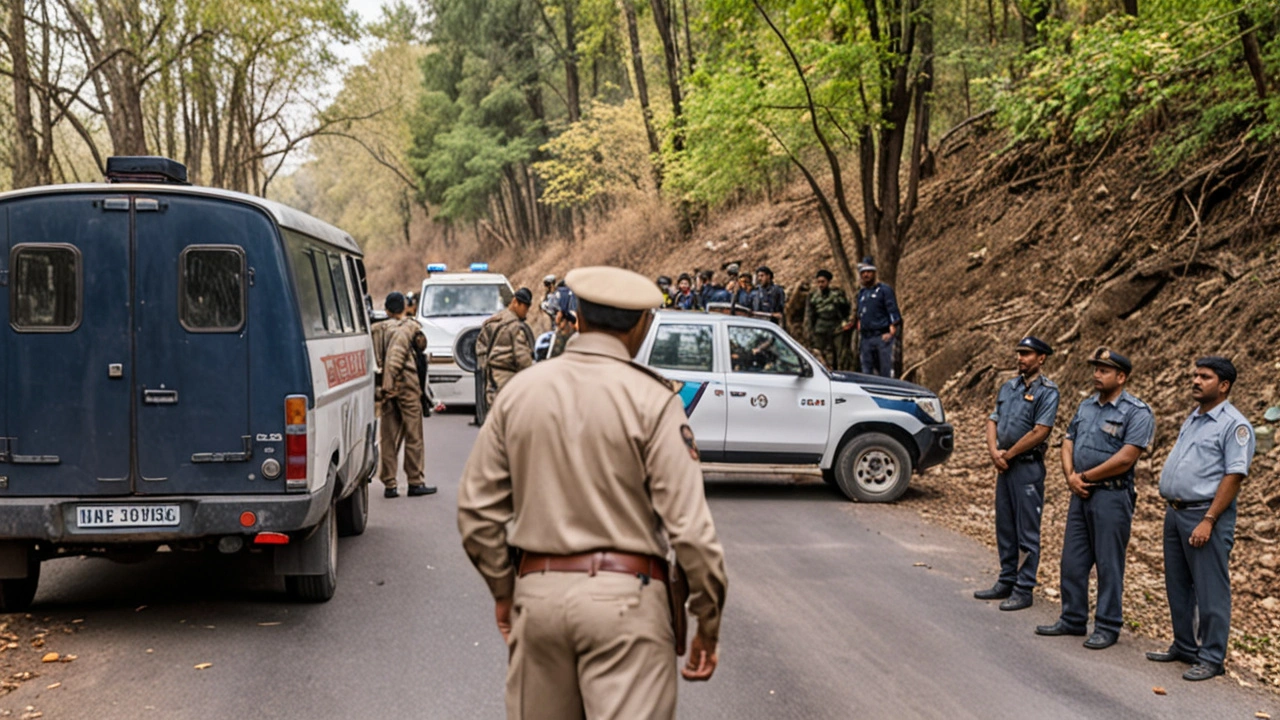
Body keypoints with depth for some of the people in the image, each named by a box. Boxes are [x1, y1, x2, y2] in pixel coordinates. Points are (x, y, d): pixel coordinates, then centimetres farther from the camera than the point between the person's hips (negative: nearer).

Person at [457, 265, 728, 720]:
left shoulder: (520, 391, 6)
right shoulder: (651, 400, -7)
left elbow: (476, 508, 7)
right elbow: (688, 524, -12)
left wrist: (503, 590, 19)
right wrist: (708, 623, -2)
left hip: (536, 593, 5)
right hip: (623, 596, -4)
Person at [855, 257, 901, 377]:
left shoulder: (884, 290, -1)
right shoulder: (861, 293, 18)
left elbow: (893, 312, -6)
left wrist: (892, 332, -15)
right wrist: (859, 330, 12)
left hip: (882, 336, -6)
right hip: (866, 339, 6)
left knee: (885, 372, -5)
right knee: (867, 371, 7)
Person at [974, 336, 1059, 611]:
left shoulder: (1047, 391, -10)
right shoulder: (1008, 387, 13)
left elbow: (1041, 431, -18)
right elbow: (993, 421, 12)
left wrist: (1008, 454, -11)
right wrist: (994, 452, -5)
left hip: (1028, 467, -8)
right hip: (1004, 466, 8)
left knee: (1027, 533, -1)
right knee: (1004, 528, 14)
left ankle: (1024, 590, 4)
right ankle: (1006, 582, 24)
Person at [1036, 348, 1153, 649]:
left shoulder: (1137, 413, -10)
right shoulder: (1086, 406, 13)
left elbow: (1125, 458, -18)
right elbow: (1068, 444, 14)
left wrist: (1085, 476, -11)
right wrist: (1071, 477, -4)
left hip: (1112, 496, -7)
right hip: (1081, 494, 7)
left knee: (1109, 565, 1)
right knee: (1073, 561, 11)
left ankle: (1108, 627, 10)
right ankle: (1072, 619, 22)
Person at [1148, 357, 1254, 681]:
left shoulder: (1234, 425, -11)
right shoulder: (1192, 419, 16)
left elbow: (1234, 476, -18)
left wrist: (1208, 521, -22)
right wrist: (1171, 508, 15)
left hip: (1205, 515, -9)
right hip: (1176, 513, 9)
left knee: (1210, 591, -2)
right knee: (1177, 586, 16)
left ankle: (1211, 658, 5)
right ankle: (1184, 647, 28)